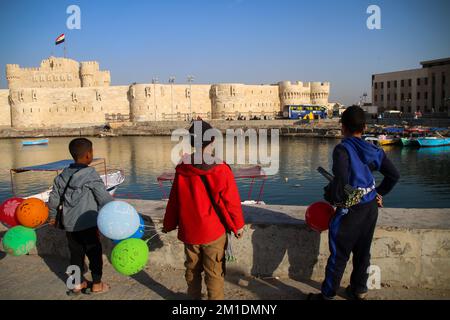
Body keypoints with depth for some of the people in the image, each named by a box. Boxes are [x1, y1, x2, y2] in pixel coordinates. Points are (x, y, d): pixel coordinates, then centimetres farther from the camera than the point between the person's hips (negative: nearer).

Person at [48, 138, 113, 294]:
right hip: (86, 223, -6)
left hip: (68, 223, 6)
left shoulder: (64, 174, 6)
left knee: (76, 253, 17)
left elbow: (54, 197, 14)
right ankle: (97, 284, 19)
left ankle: (78, 283, 30)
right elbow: (104, 197, -15)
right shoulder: (90, 174, -14)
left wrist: (53, 216, 28)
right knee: (94, 252, 9)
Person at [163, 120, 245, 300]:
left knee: (192, 269, 22)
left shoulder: (182, 170, -6)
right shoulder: (220, 171, -17)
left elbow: (174, 201, 3)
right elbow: (231, 202, -11)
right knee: (214, 273, 8)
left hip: (189, 232, 4)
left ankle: (193, 297, 38)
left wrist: (169, 225, 16)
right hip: (214, 233, -4)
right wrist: (238, 226, 3)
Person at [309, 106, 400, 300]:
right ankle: (359, 290, 36)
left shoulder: (343, 149, -18)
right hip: (371, 208, 6)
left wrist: (332, 198, -14)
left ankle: (328, 295, 18)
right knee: (363, 252, 20)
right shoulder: (373, 150, 2)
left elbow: (340, 180, -30)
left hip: (350, 210, -6)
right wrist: (380, 193, 18)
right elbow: (394, 175, 9)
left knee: (339, 255, 6)